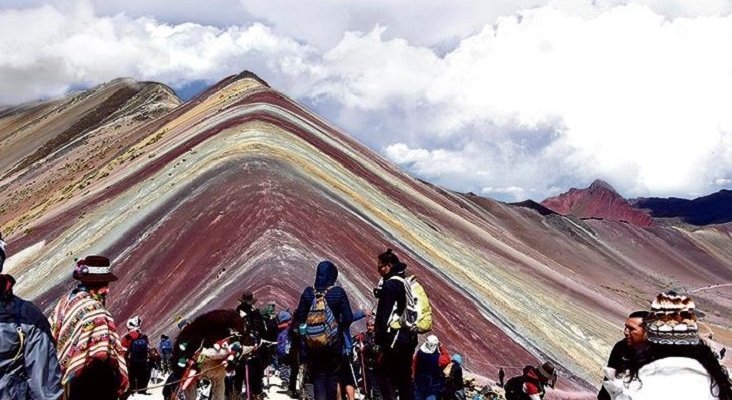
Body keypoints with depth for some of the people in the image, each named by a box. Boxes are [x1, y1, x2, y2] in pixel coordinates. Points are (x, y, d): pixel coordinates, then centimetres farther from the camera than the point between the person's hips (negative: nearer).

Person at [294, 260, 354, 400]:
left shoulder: (308, 292, -3)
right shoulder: (338, 292, -10)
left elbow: (299, 317, -1)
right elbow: (348, 318, -10)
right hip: (334, 341, -2)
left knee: (318, 376, 8)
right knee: (332, 375, 13)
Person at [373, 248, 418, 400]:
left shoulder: (390, 285, -14)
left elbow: (385, 315, -18)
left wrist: (380, 342, -16)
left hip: (395, 337, -9)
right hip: (410, 336, 9)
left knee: (382, 372, -1)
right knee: (405, 375, 13)